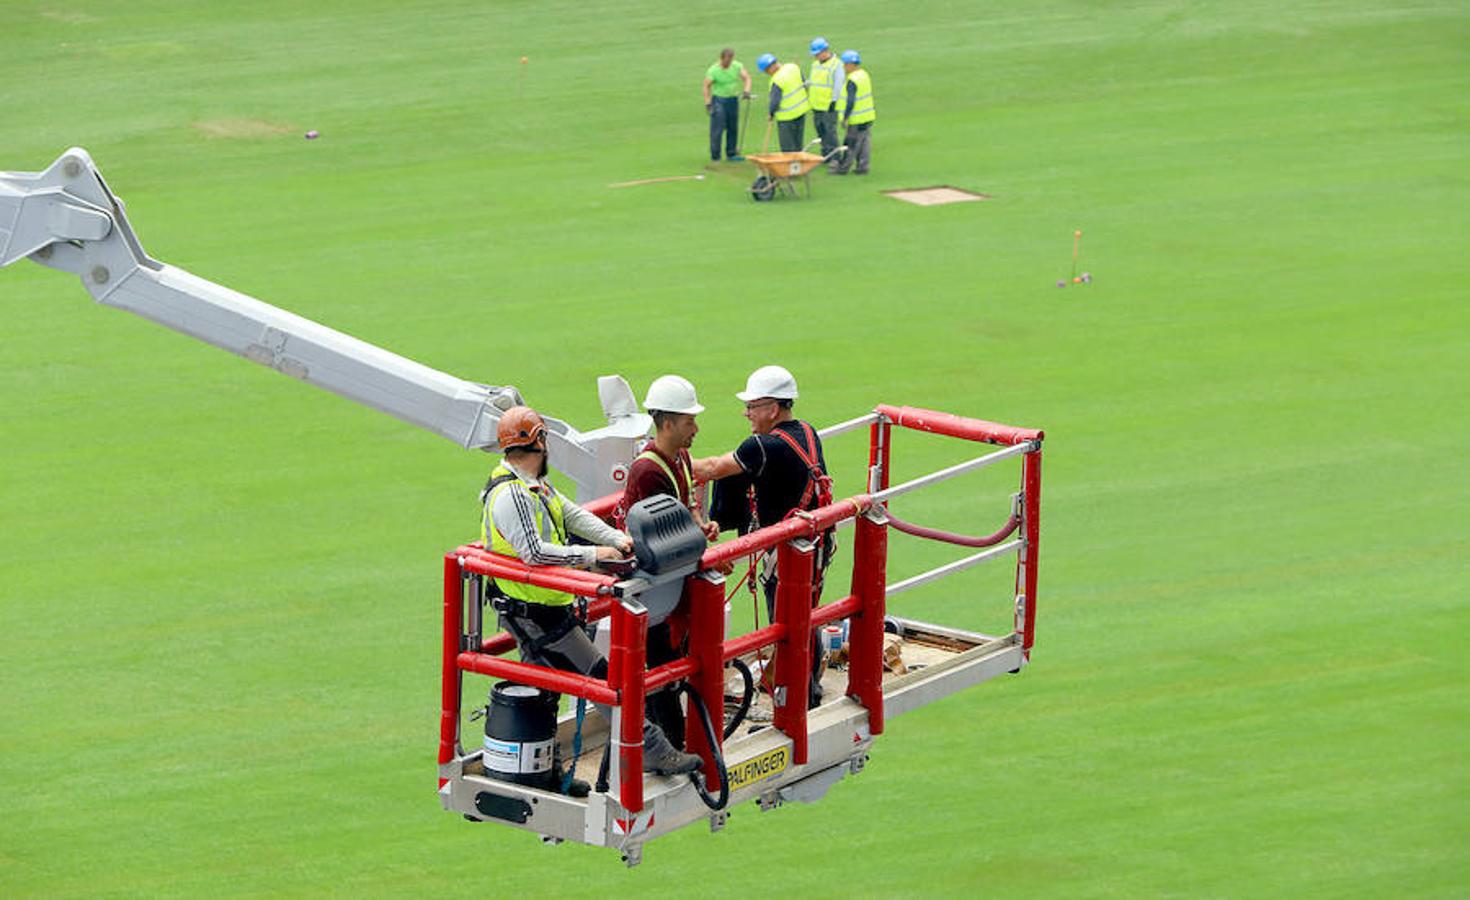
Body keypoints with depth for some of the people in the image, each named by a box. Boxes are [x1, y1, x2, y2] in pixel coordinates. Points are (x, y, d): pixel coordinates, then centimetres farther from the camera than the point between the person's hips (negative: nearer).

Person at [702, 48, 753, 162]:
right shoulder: (714, 70, -12)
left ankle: (731, 154, 19)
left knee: (733, 128, 8)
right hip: (719, 100, -4)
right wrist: (708, 104, -15)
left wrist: (746, 91, -18)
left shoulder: (737, 66, -1)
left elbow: (746, 78, 0)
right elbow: (706, 86, -9)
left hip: (733, 100, 4)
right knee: (717, 129, -7)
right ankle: (715, 156, -2)